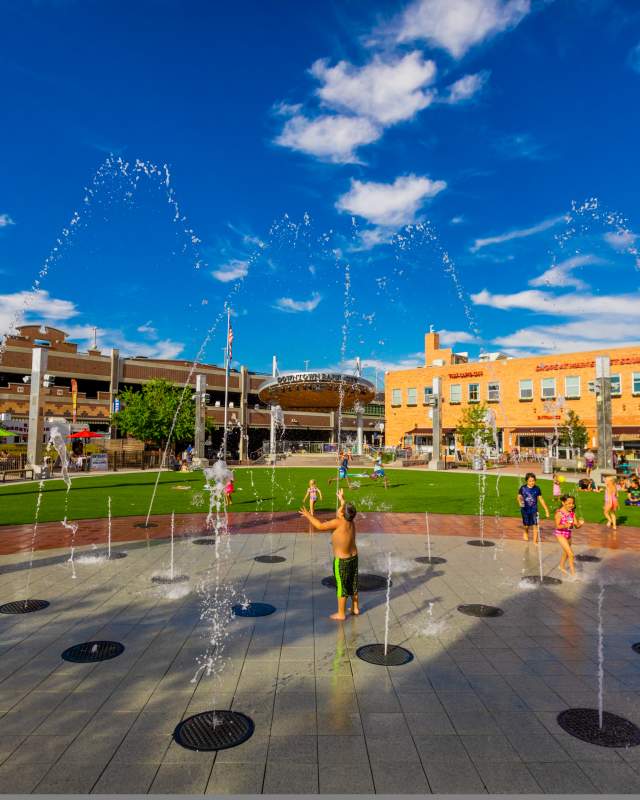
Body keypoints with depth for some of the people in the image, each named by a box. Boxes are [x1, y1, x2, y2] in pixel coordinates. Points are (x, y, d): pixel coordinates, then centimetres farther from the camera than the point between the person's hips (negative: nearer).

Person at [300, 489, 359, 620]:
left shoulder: (338, 522, -26)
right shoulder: (351, 522, -6)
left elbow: (320, 526, -22)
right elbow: (347, 510, 16)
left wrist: (308, 515, -11)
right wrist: (341, 499, 27)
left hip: (341, 560, -7)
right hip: (353, 557, 7)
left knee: (341, 586, 8)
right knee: (353, 584, 22)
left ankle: (341, 613, 21)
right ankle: (355, 608, 37)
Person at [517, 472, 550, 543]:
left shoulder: (537, 489, -5)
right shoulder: (523, 488, -9)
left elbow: (541, 499, 3)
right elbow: (519, 497, 1)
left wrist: (546, 510, 3)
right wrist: (520, 502, -21)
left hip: (534, 509, 0)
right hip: (525, 509, 0)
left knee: (535, 525, -7)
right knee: (527, 525, 9)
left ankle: (535, 541, 5)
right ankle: (526, 532, 44)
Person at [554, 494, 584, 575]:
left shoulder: (572, 513, -3)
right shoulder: (559, 513, -20)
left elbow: (576, 525, -1)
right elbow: (557, 526, -19)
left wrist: (580, 523, -22)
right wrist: (565, 526, -37)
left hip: (568, 534, 7)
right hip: (560, 534, -7)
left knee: (566, 552, 24)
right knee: (570, 553, -13)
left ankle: (561, 567, 47)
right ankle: (573, 572, -3)